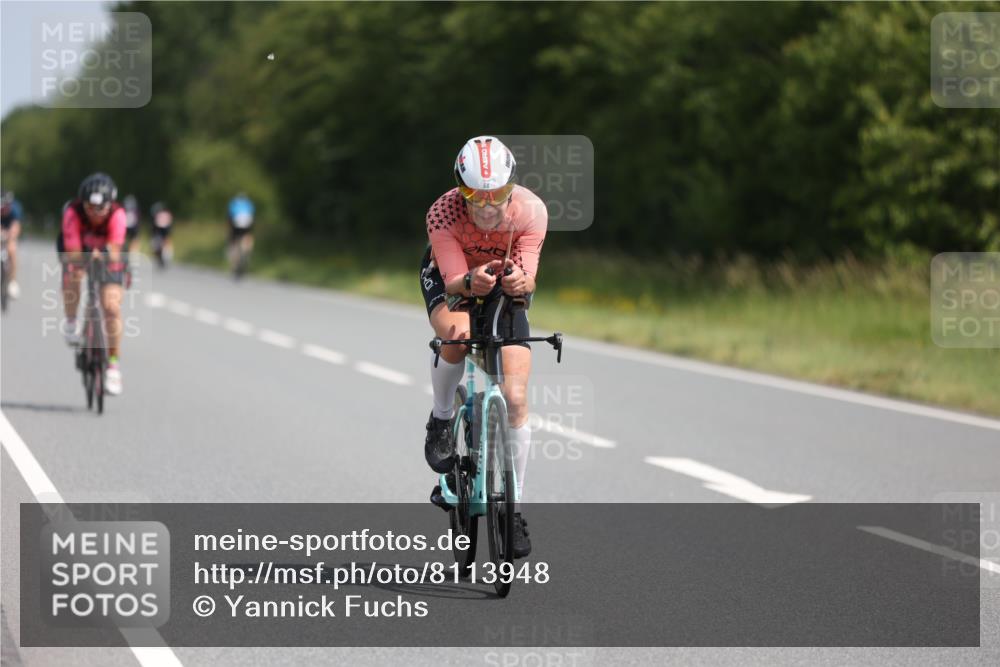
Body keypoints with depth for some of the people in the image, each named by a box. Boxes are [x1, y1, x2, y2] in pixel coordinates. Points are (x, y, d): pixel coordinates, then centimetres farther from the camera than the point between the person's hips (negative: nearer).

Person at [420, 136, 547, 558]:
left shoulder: (530, 211, -30)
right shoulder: (443, 214, -33)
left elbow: (528, 276, -30)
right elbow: (453, 280, -33)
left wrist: (520, 282, -54)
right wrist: (471, 282, -56)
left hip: (505, 289, 2)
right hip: (448, 279, -1)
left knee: (515, 399, -9)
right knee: (458, 333, -38)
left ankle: (513, 506, 5)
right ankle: (441, 421, -9)